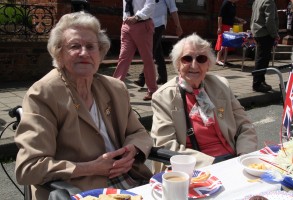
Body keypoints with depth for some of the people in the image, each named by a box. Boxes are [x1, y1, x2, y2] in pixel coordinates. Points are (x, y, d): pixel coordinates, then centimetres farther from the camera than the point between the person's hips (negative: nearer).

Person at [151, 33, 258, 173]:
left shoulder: (221, 86, 8)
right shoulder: (163, 97, -4)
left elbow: (245, 128, 10)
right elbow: (166, 147, -10)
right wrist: (211, 163, -20)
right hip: (194, 168, -3)